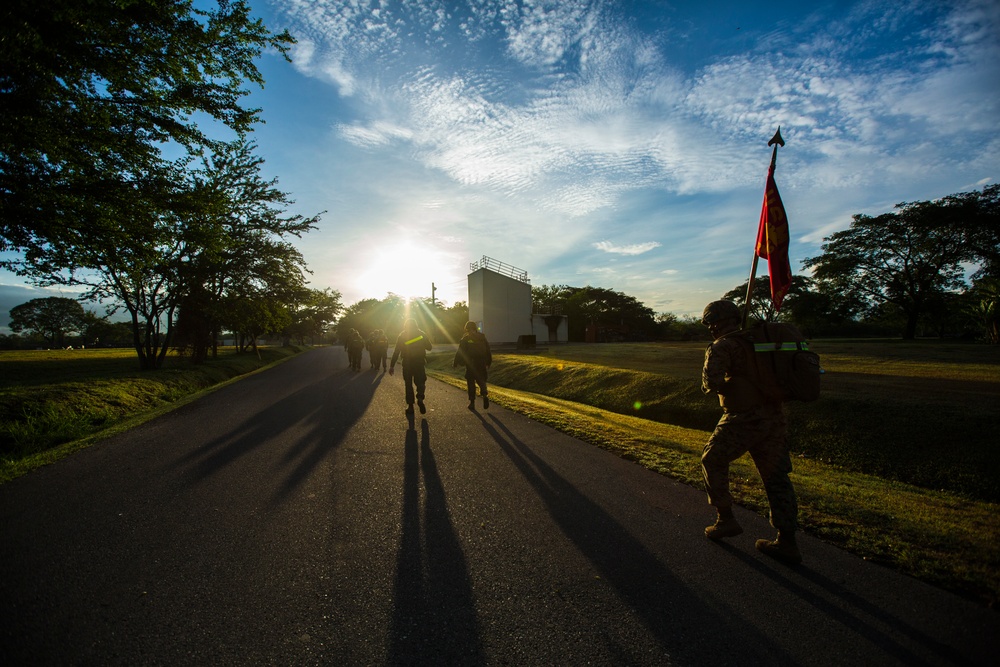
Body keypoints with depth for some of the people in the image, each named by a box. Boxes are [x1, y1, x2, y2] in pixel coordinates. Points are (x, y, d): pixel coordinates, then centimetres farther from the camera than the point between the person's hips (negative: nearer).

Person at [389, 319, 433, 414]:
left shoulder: (401, 335, 2)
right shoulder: (421, 334, 2)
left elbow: (396, 351, -1)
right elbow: (429, 347, 5)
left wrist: (392, 366, 1)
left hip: (407, 363, 0)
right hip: (420, 363, 0)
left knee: (409, 384, 11)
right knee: (420, 382, 11)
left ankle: (410, 406, 6)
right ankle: (420, 398, -17)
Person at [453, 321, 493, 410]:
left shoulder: (465, 339, -5)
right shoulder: (482, 338, 6)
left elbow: (460, 353, -6)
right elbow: (488, 352, 9)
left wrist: (455, 363, 2)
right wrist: (489, 362, 19)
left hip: (470, 365, -3)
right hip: (481, 365, 3)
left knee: (471, 383, 8)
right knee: (481, 381, 13)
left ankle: (472, 402, 7)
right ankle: (485, 394, -15)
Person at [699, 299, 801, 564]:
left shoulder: (721, 347, -11)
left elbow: (712, 383, -25)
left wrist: (713, 384, -3)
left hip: (743, 420, -7)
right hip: (773, 416, 7)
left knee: (713, 462, 14)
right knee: (775, 476, 11)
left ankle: (726, 519, 19)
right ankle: (787, 542, 16)